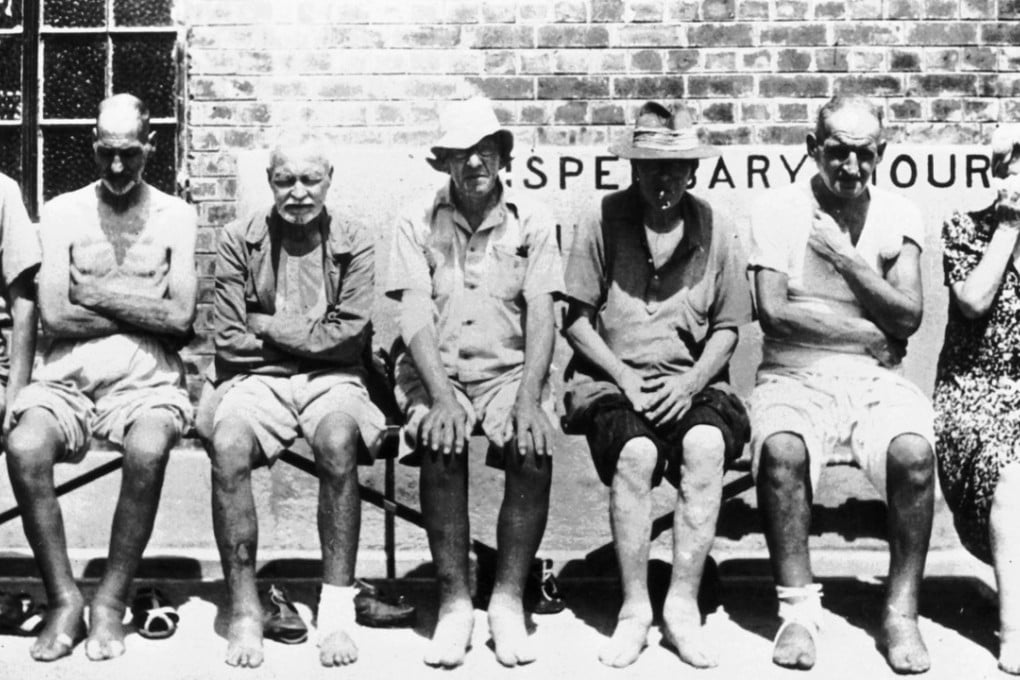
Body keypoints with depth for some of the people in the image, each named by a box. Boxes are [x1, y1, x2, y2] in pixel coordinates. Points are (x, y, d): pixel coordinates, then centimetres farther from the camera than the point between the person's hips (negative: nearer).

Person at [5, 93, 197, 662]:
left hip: (147, 381, -1)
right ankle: (64, 598, -12)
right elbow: (55, 315, -2)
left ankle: (112, 601, -15)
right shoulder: (63, 211, 9)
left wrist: (98, 294, -2)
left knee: (148, 451, -34)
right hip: (68, 378, 2)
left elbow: (181, 319, -4)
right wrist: (145, 312, -3)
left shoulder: (176, 215, 7)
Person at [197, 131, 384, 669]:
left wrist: (268, 326, -5)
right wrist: (309, 334, -3)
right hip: (258, 378, 1)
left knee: (338, 443, -34)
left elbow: (348, 337, -5)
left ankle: (338, 608, -26)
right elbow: (230, 340, 0)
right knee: (228, 447, -31)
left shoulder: (353, 245, 6)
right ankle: (244, 611, -21)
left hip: (331, 379, 0)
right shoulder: (238, 240, 6)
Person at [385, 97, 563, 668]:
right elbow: (416, 316, -6)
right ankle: (455, 602, -18)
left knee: (535, 454, -27)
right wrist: (441, 396, -21)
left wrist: (529, 399, -18)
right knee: (441, 446, -30)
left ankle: (509, 600, -13)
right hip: (435, 372, 0)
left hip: (510, 369, 1)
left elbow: (541, 316, -4)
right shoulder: (418, 225, 3)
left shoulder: (532, 221, 4)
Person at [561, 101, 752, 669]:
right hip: (611, 381, -1)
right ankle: (635, 608, -17)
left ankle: (684, 604, -19)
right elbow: (577, 319, 2)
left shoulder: (716, 230, 6)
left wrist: (689, 384, -7)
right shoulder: (605, 221, 1)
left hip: (692, 382, 1)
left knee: (706, 445, -31)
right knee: (637, 453, -32)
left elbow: (727, 329, 9)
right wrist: (624, 375, -10)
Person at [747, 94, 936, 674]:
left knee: (914, 450, -30)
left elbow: (908, 318, -3)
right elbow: (774, 312, -10)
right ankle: (799, 606, -18)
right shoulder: (778, 210, 1)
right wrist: (870, 331, -7)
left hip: (876, 380, 2)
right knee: (781, 449, -34)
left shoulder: (900, 217, 7)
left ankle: (902, 613, -15)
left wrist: (847, 260, -10)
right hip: (795, 377, -1)